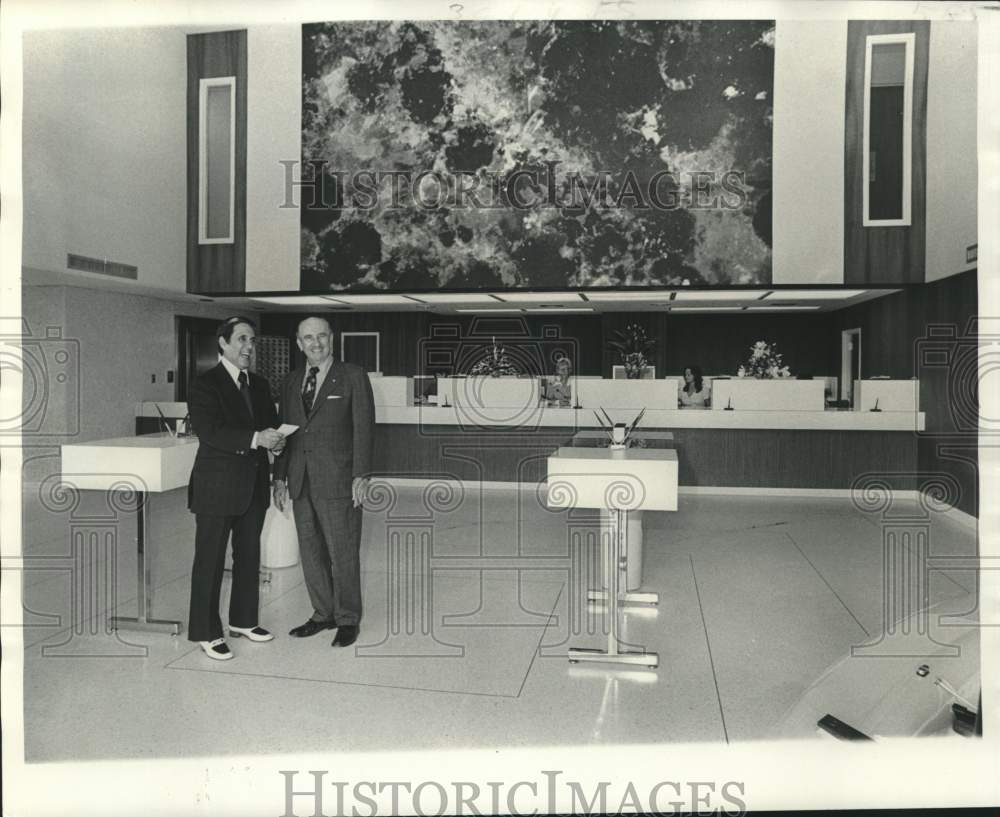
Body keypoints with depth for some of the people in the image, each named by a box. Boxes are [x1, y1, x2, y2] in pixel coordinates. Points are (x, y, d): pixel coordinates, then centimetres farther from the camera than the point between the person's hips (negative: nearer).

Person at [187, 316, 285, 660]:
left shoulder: (260, 385, 12)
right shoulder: (204, 386, -10)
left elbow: (271, 423, 16)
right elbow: (210, 432, -21)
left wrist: (276, 438, -8)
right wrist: (255, 438, -31)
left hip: (253, 486, 7)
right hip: (217, 487, -7)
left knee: (249, 556, 16)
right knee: (210, 561, 2)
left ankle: (243, 620, 32)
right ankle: (206, 632, 13)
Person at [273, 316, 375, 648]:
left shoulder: (353, 376, -1)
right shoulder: (291, 383, 13)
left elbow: (363, 427, -6)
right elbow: (284, 431, 16)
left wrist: (361, 475, -12)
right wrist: (280, 477, 11)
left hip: (338, 481, -5)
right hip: (301, 481, 5)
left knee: (343, 552, 1)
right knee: (311, 552, 11)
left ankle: (348, 619, 15)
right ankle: (323, 614, 25)